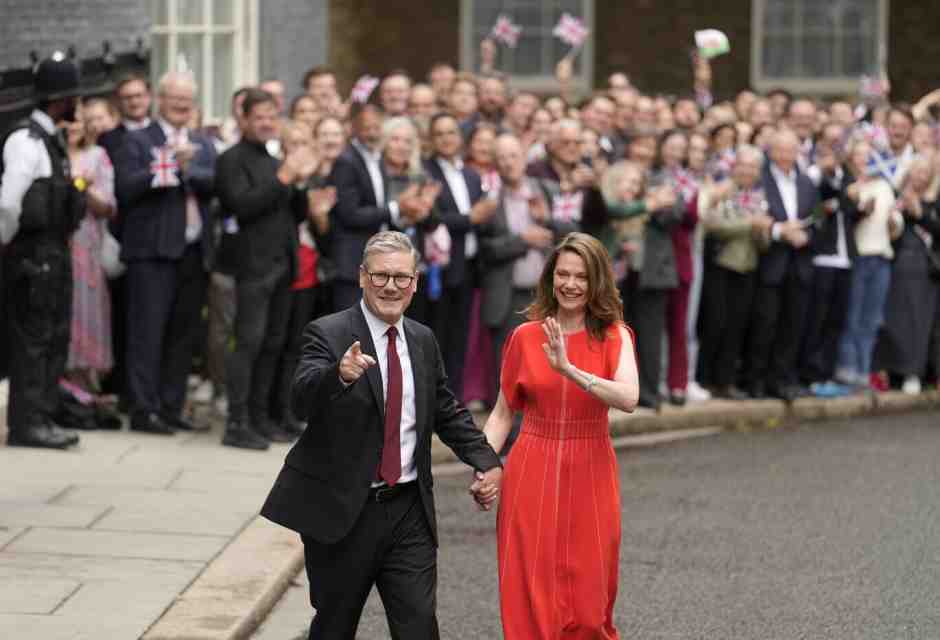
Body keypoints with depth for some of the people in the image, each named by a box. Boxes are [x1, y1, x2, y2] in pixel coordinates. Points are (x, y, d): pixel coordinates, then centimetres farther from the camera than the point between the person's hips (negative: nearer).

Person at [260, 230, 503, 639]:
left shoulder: (423, 341, 10)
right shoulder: (327, 334, -9)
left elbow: (447, 412, 22)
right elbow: (303, 400, -26)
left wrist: (485, 461, 8)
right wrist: (339, 375, -47)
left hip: (410, 511, 4)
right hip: (342, 510, -4)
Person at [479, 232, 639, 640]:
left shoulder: (615, 336, -2)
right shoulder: (525, 337, 3)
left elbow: (628, 398, -19)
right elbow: (503, 413, 8)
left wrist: (569, 369, -29)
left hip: (590, 477, -1)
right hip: (532, 473, 1)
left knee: (587, 604, 3)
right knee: (531, 601, -2)